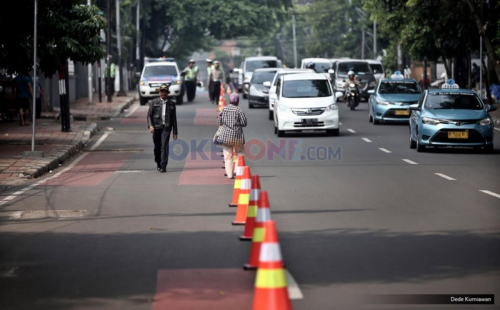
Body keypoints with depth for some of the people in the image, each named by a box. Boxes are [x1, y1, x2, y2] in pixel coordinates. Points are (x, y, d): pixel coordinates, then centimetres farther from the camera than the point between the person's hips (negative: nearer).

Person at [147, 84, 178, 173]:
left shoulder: (171, 104, 11)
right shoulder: (154, 102, 9)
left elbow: (174, 119, 12)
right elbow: (149, 115, 5)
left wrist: (175, 132, 10)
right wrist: (150, 125, -12)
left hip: (166, 128, -1)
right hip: (156, 127, 1)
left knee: (164, 146, -15)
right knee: (157, 147, 8)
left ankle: (163, 166, -17)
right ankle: (158, 163, 30)